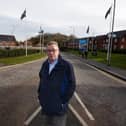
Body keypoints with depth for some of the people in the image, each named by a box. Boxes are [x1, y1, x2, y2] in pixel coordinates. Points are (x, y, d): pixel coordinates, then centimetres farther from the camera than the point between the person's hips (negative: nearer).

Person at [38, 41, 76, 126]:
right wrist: (40, 96, 8)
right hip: (45, 107, 6)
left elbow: (72, 85, -13)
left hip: (58, 109, -5)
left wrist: (63, 102, -14)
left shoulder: (66, 65, -15)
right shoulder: (45, 65, 3)